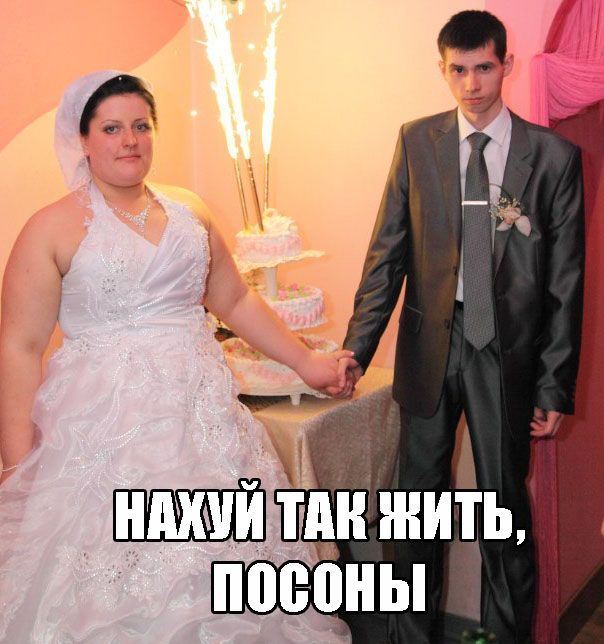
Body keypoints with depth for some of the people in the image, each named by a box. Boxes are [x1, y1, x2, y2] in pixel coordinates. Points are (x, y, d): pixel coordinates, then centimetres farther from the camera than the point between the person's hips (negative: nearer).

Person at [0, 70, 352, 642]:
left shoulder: (189, 211, 10)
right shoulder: (54, 229, -3)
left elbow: (235, 301, 18)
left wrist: (304, 361, 14)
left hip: (202, 419, 4)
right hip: (104, 430, -4)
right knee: (113, 595, 3)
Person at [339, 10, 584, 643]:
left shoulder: (554, 155, -4)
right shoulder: (416, 141, 2)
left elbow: (566, 281, -3)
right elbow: (387, 251, 1)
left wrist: (555, 385, -3)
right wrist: (358, 344, -7)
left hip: (507, 354, -1)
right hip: (429, 346, 2)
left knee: (506, 507, 10)